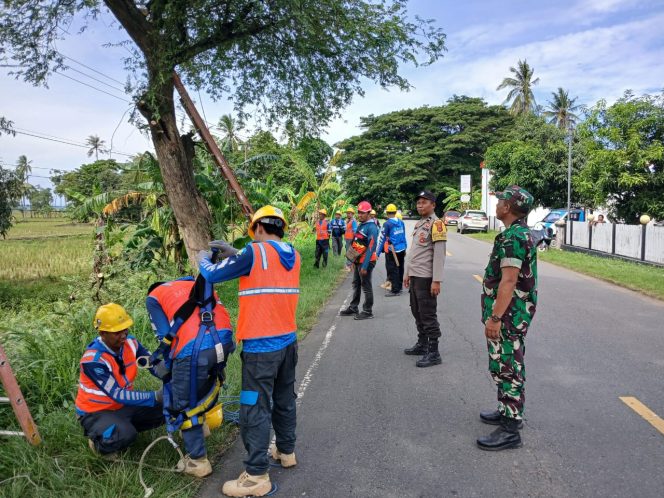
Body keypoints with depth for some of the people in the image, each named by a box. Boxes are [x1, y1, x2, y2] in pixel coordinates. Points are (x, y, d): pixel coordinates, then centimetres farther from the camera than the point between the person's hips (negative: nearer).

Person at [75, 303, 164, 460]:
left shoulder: (129, 342, -12)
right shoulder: (93, 360, -29)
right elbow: (117, 395, -30)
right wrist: (155, 396, -35)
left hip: (123, 405, 6)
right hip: (96, 412, -6)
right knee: (125, 435, -34)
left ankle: (127, 427, 8)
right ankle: (99, 442, -1)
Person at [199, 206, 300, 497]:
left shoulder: (255, 252, -15)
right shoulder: (293, 256, 5)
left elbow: (212, 275, -6)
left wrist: (203, 259, 15)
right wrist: (233, 253, 21)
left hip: (261, 347, -7)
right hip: (288, 341, 7)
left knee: (255, 410, 2)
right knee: (284, 400, 22)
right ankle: (286, 451, 38)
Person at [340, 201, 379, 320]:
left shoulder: (371, 227, -17)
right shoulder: (360, 225, 13)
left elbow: (371, 248, -21)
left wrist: (365, 266, -23)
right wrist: (353, 261, 18)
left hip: (365, 262, -9)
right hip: (358, 261, 9)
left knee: (366, 286, -1)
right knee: (356, 284, 17)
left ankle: (368, 311, 9)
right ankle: (353, 308, 28)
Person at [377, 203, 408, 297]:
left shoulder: (387, 224, -13)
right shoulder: (401, 223, 4)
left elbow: (382, 239, -11)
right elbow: (403, 236, 12)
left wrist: (378, 252, -6)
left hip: (392, 251, -6)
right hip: (402, 250, 6)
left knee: (393, 270, 0)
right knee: (400, 269, 17)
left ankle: (395, 290, 2)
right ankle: (399, 287, 29)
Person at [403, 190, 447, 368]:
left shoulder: (436, 224, -12)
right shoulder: (419, 224, 16)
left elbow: (439, 254, -18)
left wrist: (436, 280, -21)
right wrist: (407, 273, 20)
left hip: (426, 278, -9)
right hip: (414, 276, 9)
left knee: (428, 315, -5)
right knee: (417, 313, 17)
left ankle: (433, 353, 2)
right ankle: (422, 344, 30)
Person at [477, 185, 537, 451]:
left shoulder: (512, 237, -20)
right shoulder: (522, 233, 14)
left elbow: (508, 281, -26)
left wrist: (495, 317, -25)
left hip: (508, 315, -11)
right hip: (514, 314, 11)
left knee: (507, 369, -4)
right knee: (508, 366, 21)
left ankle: (510, 430, 4)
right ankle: (508, 411, 35)